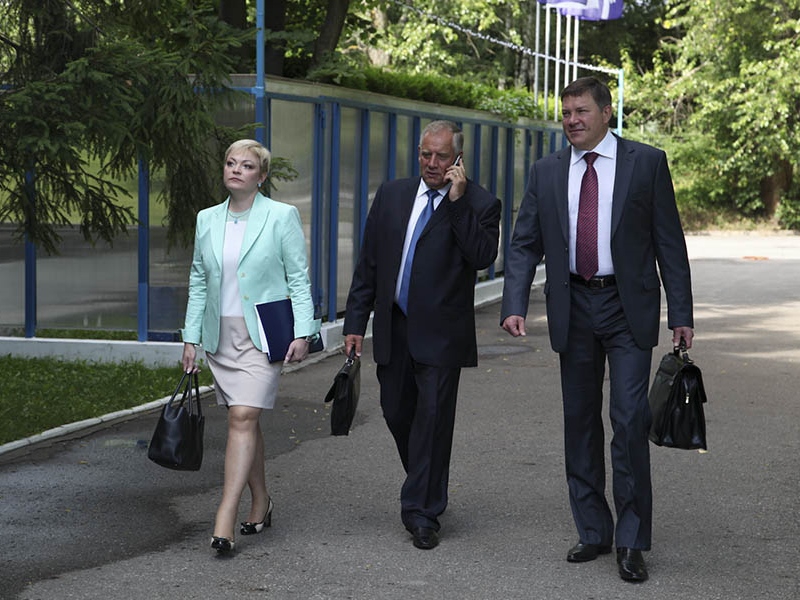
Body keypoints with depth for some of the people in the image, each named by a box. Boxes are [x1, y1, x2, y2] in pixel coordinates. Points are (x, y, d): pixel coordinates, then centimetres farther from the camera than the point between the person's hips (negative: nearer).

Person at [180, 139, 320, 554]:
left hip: (263, 334, -5)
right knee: (245, 420, 11)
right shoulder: (207, 220, 9)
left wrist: (302, 332, -10)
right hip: (221, 334, 5)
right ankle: (260, 504, 25)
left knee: (243, 417, -14)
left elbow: (299, 278, -3)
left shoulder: (282, 217, -3)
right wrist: (191, 337, 9)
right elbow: (198, 282, 13)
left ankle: (225, 519, -18)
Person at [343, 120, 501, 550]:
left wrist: (458, 201, -21)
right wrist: (355, 322, 6)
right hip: (393, 328, 5)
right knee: (397, 413, 10)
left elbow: (482, 257, -20)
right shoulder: (392, 196, 9)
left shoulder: (479, 204, -3)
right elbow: (368, 264, 11)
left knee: (433, 415, -6)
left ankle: (422, 512, 2)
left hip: (441, 332, -4)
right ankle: (426, 491, 31)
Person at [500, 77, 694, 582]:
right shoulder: (547, 172, 7)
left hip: (628, 309, -4)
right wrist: (515, 306, -9)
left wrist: (681, 314, -6)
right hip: (574, 310, 4)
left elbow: (669, 242, -2)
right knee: (580, 422, 10)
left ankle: (632, 541, -2)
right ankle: (594, 532, 21)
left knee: (630, 419, -10)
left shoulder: (647, 162, -2)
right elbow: (525, 245, 6)